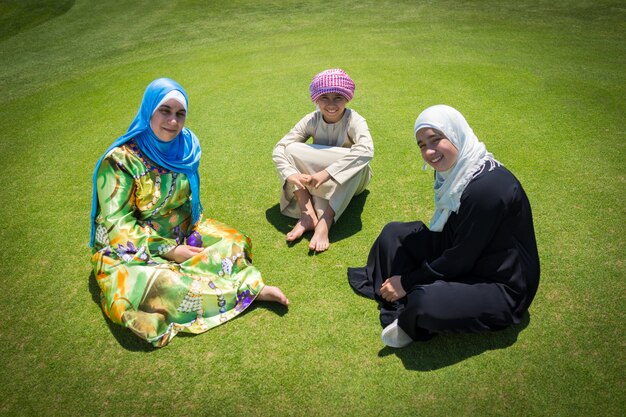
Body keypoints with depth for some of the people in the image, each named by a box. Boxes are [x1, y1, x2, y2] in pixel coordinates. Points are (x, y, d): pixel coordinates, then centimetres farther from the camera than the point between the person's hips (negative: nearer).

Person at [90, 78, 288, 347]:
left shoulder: (185, 148, -2)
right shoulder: (121, 160, -18)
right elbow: (117, 223, -19)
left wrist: (195, 233, -7)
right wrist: (169, 250, -21)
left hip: (183, 237, 6)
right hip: (132, 249, -6)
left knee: (233, 243, -11)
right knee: (155, 284, -34)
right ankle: (247, 290, -25)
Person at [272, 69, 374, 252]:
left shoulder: (354, 121, -23)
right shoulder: (311, 121, -13)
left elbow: (366, 150, -44)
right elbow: (279, 148, -18)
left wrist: (326, 173, -49)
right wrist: (291, 174, -38)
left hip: (350, 181, -3)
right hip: (317, 181, 3)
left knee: (356, 161, -36)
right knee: (291, 149, -19)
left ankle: (325, 223, -36)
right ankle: (308, 214, -27)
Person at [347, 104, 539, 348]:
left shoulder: (487, 187, -30)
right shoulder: (454, 170, -2)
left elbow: (461, 259, -24)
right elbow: (449, 237, 6)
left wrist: (407, 282, -13)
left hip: (503, 289, -9)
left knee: (426, 301, -34)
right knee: (394, 233, 6)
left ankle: (412, 325, 0)